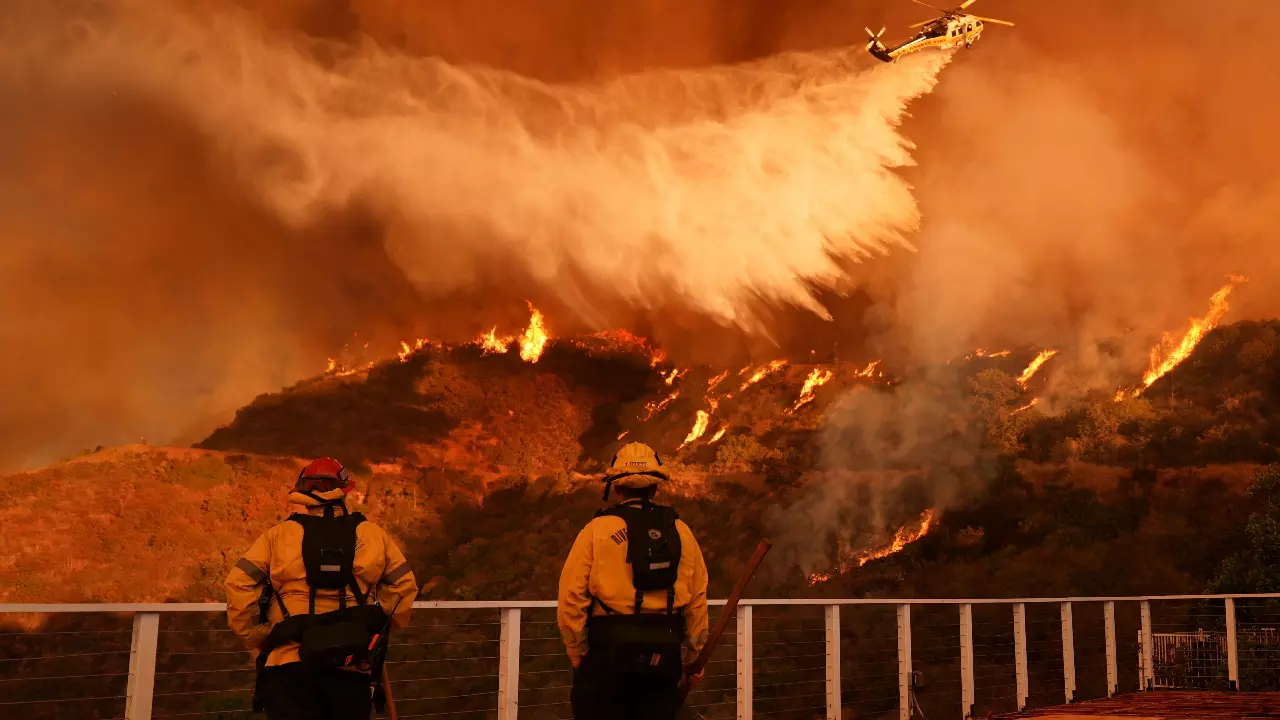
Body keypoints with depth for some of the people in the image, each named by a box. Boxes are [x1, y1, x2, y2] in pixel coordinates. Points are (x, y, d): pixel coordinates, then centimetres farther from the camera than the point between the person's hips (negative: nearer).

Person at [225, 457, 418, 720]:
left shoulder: (278, 535, 5)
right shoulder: (371, 534, 7)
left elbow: (239, 584, -3)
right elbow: (403, 583, 7)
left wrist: (258, 637, 5)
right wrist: (380, 625, 20)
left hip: (289, 664, -1)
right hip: (351, 667, 2)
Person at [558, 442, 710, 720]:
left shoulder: (597, 529, -3)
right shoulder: (680, 531, 5)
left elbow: (572, 596, -8)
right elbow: (697, 598, 4)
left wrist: (578, 655, 2)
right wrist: (693, 656, 14)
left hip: (610, 648, -3)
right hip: (664, 651, 3)